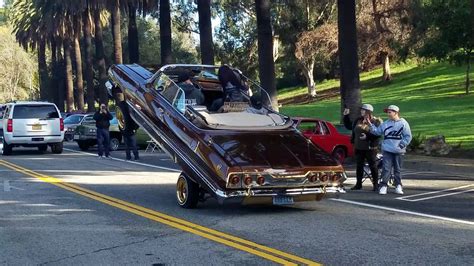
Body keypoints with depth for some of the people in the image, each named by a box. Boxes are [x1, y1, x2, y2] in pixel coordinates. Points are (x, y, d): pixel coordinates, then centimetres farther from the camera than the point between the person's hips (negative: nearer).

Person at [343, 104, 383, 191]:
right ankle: (358, 184, 19)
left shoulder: (376, 121, -8)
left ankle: (376, 184, 9)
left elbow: (378, 134, -16)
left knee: (373, 166, 1)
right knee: (359, 166, 11)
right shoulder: (358, 120, 11)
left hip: (370, 148, -6)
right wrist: (346, 116, 16)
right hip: (358, 147, 6)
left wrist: (367, 136, -23)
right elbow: (349, 126, 21)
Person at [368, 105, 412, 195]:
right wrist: (370, 124, 0)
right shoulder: (385, 123, 7)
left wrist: (401, 145, -10)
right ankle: (383, 186, -1)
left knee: (397, 169, 10)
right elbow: (377, 131, 11)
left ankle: (398, 186, 19)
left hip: (398, 151, -2)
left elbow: (408, 137, -4)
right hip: (387, 150, 2)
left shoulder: (403, 123, -3)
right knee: (386, 168, -4)